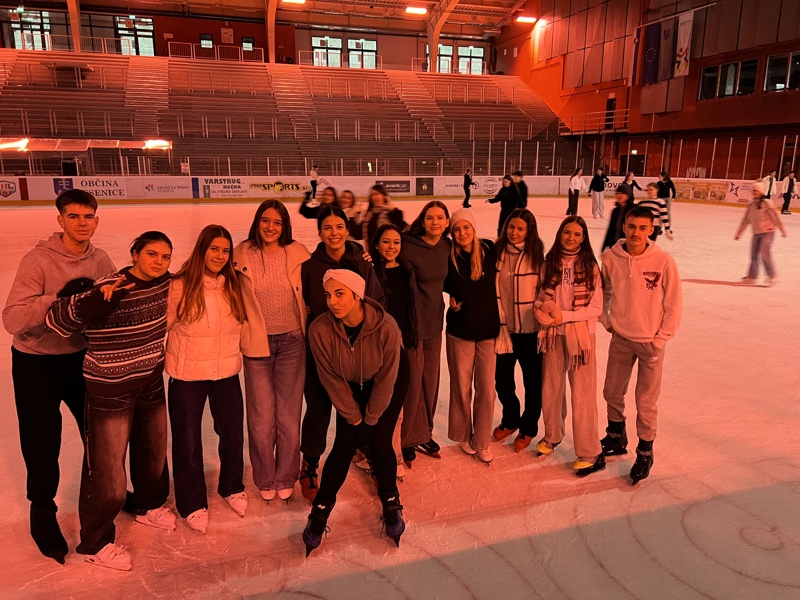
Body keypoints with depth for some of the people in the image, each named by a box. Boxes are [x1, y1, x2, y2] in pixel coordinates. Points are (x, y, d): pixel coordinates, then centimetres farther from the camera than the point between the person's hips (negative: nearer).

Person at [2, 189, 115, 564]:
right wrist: (58, 297, -37)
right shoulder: (38, 261, -21)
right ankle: (42, 510, 33)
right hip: (36, 363, -4)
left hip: (81, 356, 5)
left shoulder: (101, 261, -5)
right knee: (42, 444, 6)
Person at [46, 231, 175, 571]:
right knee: (107, 464, 3)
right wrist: (96, 300, -40)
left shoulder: (165, 282, -5)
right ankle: (95, 542, 23)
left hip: (151, 383, 6)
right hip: (109, 389, -6)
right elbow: (55, 319, -25)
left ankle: (146, 504, 48)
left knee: (153, 449, 21)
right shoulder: (110, 291, -24)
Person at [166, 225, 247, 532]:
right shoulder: (180, 286, -15)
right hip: (188, 376, -3)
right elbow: (162, 326, -8)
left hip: (227, 373, 4)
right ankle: (193, 504, 32)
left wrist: (232, 352, 6)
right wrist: (173, 358, -6)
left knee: (233, 435, 15)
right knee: (188, 442, 11)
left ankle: (232, 487, 42)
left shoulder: (233, 285, -2)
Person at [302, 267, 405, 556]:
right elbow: (331, 380, -17)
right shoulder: (320, 329, -30)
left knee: (379, 444, -6)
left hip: (387, 386, -1)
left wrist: (370, 418, -11)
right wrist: (354, 416, -9)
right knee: (343, 446, -4)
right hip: (349, 388, 1)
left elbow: (386, 379, -20)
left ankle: (391, 502, 20)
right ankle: (320, 510, 15)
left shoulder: (386, 327, -34)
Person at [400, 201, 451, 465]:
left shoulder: (447, 246, 3)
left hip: (435, 321, 6)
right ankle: (408, 439, 20)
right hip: (412, 321, -6)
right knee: (413, 379, 1)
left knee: (431, 379, 13)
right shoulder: (408, 247, -15)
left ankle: (424, 432, 30)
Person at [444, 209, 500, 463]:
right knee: (461, 387, 9)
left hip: (487, 328, 1)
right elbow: (443, 283, 9)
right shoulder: (449, 257, -8)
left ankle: (482, 441, 21)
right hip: (460, 329, -1)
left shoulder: (489, 250, -5)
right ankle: (463, 435, 30)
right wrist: (452, 296, -8)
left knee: (486, 388, 4)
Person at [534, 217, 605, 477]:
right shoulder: (550, 263, 2)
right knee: (551, 390, 15)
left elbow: (596, 307, -8)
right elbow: (542, 297, 7)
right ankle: (552, 436, 38)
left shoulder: (589, 266, -6)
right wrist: (542, 309, -14)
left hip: (581, 335, -3)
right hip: (553, 334, 3)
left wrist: (564, 316, -15)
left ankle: (590, 453, 13)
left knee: (582, 395, 0)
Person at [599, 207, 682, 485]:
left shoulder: (663, 261, -15)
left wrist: (661, 338, -8)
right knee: (612, 393, 16)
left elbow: (673, 303, -7)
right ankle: (616, 439, 40)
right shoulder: (610, 258, -8)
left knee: (645, 402, 4)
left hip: (651, 341, -3)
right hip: (620, 338, 3)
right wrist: (606, 322, 4)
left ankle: (645, 451, 26)